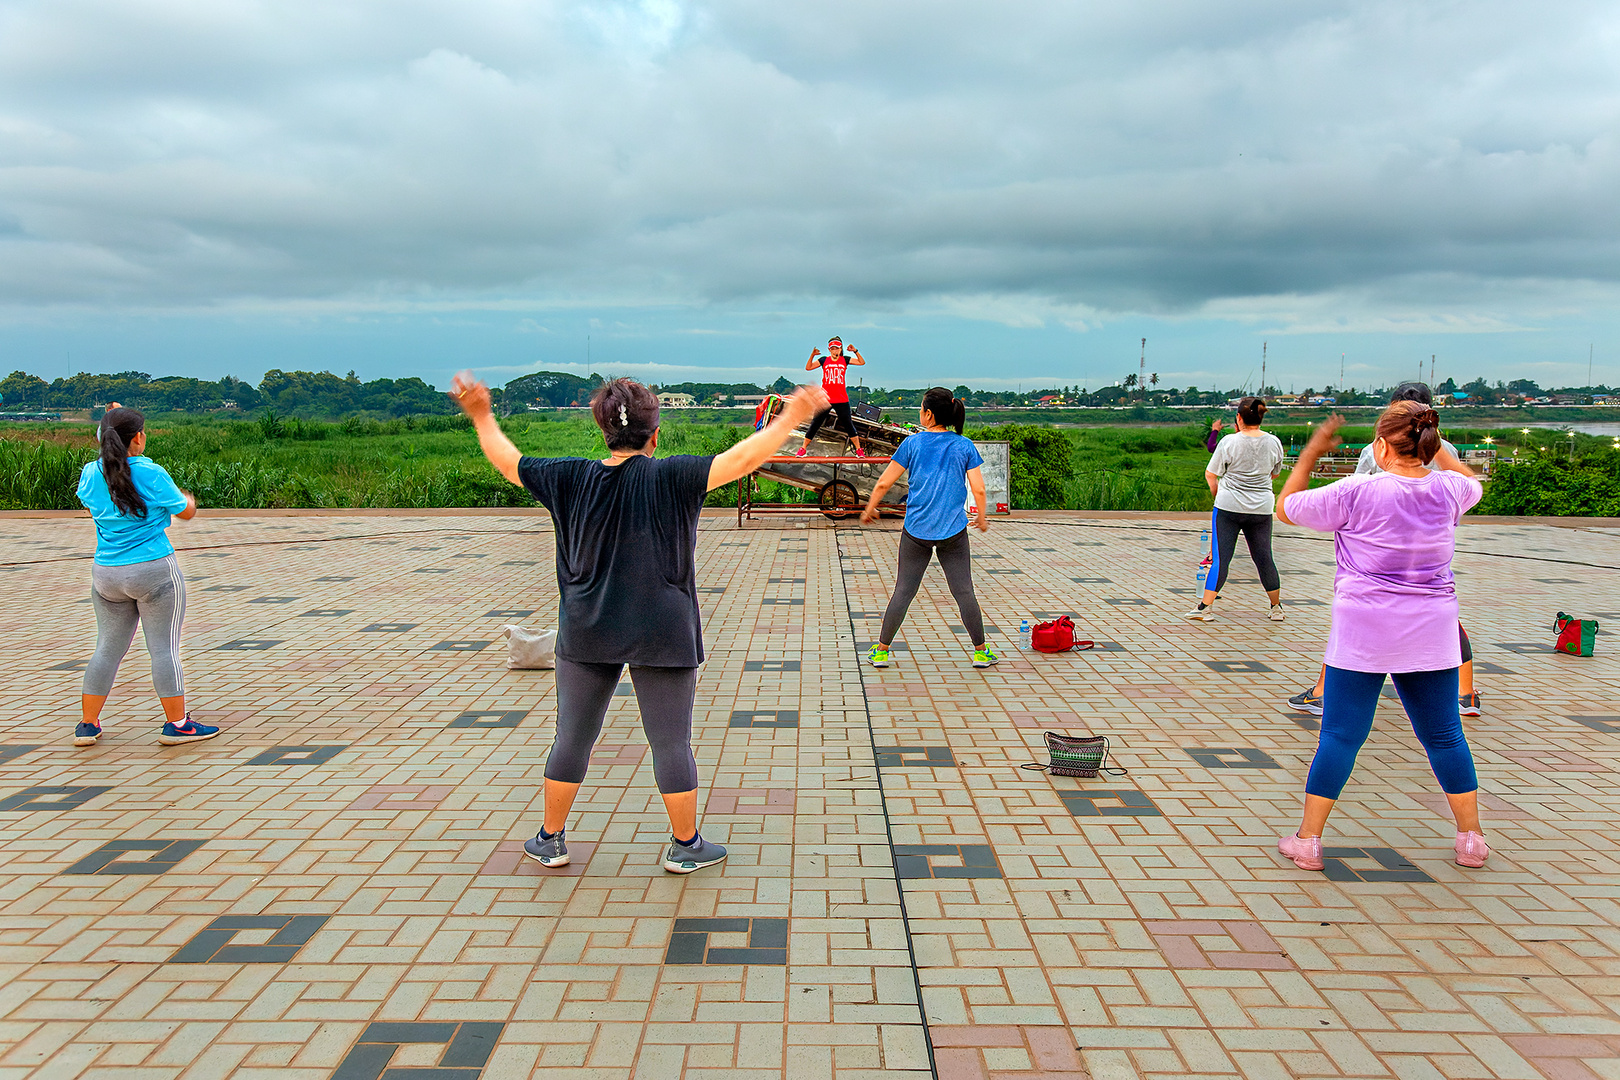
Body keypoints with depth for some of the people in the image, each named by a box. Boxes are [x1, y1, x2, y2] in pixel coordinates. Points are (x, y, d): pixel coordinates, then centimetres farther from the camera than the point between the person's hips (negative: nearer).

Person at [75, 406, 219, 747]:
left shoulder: (91, 473, 2)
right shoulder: (152, 474, -13)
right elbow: (186, 513, -2)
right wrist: (188, 498, 24)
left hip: (105, 575, 6)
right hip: (155, 570, -5)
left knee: (107, 648, 15)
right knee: (164, 648, 1)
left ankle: (87, 725, 20)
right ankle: (176, 724, 6)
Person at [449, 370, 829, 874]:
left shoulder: (571, 479, -3)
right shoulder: (670, 479, -14)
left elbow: (507, 461, 9)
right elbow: (741, 459, -19)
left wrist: (482, 416, 24)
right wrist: (790, 418, -11)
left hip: (586, 634, 4)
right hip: (662, 637, -3)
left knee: (572, 738, 16)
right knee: (671, 743, 8)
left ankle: (550, 840, 28)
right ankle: (685, 845, 19)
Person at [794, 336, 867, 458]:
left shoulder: (845, 360, 8)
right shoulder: (824, 360, 6)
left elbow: (862, 362, 2)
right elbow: (808, 367, -1)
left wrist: (855, 351, -12)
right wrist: (812, 355, -16)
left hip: (842, 400, 0)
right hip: (825, 399, 0)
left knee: (848, 424, 3)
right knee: (815, 424, 1)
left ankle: (858, 449, 11)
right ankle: (803, 449, 9)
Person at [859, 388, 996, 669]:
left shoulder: (913, 442, -2)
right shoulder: (965, 446, -1)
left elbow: (884, 482, 1)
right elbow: (979, 489, -3)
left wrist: (869, 509, 16)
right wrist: (981, 518, 15)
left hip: (916, 530, 0)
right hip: (953, 532, 0)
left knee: (903, 591, 7)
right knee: (964, 592, 7)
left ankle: (881, 650, 12)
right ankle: (981, 651, 14)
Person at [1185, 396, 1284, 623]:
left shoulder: (1230, 442, -10)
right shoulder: (1274, 442, 0)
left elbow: (1211, 474, -4)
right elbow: (1274, 474, 15)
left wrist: (1216, 491, 13)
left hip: (1228, 506, -3)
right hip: (1261, 508, 3)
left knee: (1220, 557, -1)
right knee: (1264, 558, 13)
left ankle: (1206, 607, -2)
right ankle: (1276, 608, 24)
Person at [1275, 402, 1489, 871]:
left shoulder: (1356, 493, -14)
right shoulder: (1448, 489, -1)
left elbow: (1285, 508, -1)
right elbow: (1473, 484, 26)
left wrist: (1310, 453, 7)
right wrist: (1432, 445, 23)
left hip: (1362, 633, -3)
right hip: (1430, 634, 4)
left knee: (1340, 735, 3)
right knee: (1444, 734, 15)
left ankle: (1307, 840, 9)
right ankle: (1471, 840, 25)